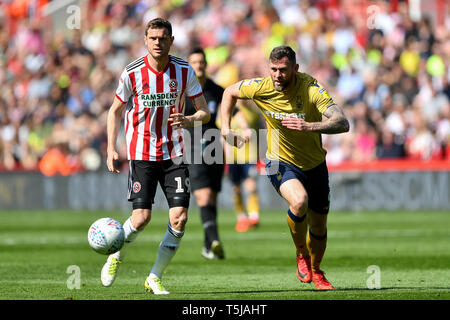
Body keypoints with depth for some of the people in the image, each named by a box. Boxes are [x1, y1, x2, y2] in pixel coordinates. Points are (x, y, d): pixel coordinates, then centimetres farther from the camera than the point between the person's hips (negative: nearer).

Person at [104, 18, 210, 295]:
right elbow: (116, 111, 6)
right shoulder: (132, 73, -6)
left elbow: (205, 112, 0)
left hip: (173, 154, 2)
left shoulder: (184, 71, -3)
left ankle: (155, 278, 7)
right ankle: (116, 257, 20)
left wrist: (189, 120, -23)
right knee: (142, 216, -12)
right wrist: (111, 149, -4)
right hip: (141, 154, -2)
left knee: (180, 218, -9)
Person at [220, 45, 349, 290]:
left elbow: (342, 123, -34)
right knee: (299, 201, -32)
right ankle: (301, 254, -4)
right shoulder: (261, 88, -16)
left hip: (314, 165, 1)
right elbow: (230, 92, 7)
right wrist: (226, 128, 0)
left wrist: (310, 126, -49)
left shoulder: (311, 89, -24)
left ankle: (315, 271, 41)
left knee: (319, 228, 10)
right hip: (281, 163, -1)